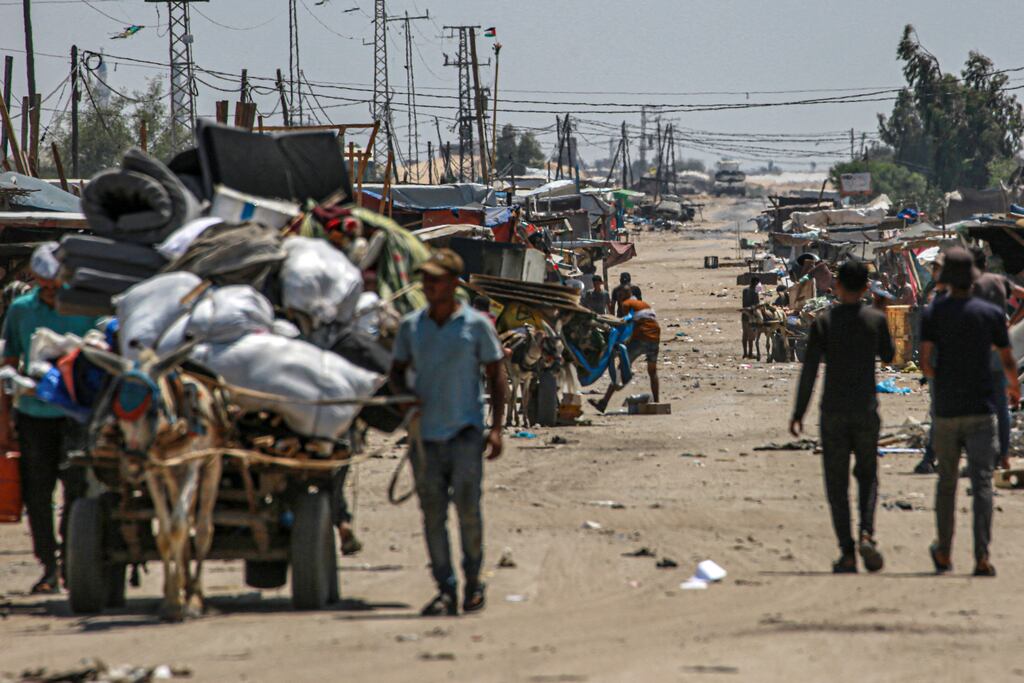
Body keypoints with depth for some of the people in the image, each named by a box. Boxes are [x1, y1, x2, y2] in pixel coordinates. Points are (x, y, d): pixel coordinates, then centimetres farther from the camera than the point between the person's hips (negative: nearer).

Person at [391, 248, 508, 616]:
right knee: (432, 512, 1)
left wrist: (496, 428, -6)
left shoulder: (476, 325, -1)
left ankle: (474, 580, 7)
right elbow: (397, 369, 17)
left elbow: (496, 376, 2)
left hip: (465, 431, -3)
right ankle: (445, 589, 5)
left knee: (466, 503, -11)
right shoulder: (410, 326, 8)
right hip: (425, 434, 3)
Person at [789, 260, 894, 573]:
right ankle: (866, 533, -9)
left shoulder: (824, 322, -4)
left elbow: (809, 369, -6)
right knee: (867, 475, 16)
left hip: (834, 411, -1)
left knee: (837, 483, 5)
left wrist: (798, 413, -1)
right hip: (866, 409, 1)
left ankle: (847, 554, -1)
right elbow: (887, 355, 15)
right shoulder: (876, 319, -2)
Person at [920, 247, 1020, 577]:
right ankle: (982, 556, -19)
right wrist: (1015, 388, 27)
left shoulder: (933, 313, 0)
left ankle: (944, 553, 29)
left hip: (946, 411, 2)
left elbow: (925, 364, -7)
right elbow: (1008, 362, 5)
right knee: (981, 482, -7)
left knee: (946, 479, 17)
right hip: (981, 411, -1)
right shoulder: (991, 314, -1)